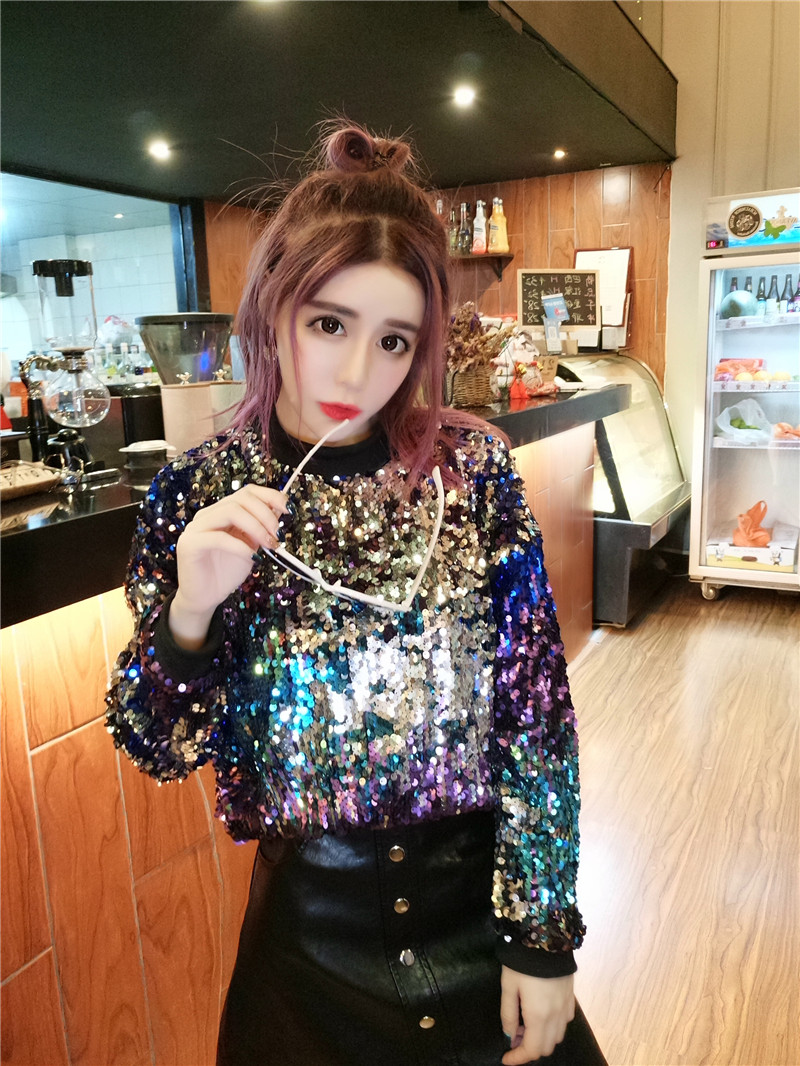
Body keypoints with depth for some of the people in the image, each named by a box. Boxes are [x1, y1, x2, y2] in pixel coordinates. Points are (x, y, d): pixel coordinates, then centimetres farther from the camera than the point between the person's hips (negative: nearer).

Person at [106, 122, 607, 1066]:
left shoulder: (471, 468, -13)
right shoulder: (196, 495, -11)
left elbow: (536, 710, -9)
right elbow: (158, 750, -7)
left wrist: (544, 935, -7)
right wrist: (189, 614, -26)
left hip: (483, 894, 0)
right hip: (310, 921, 1)